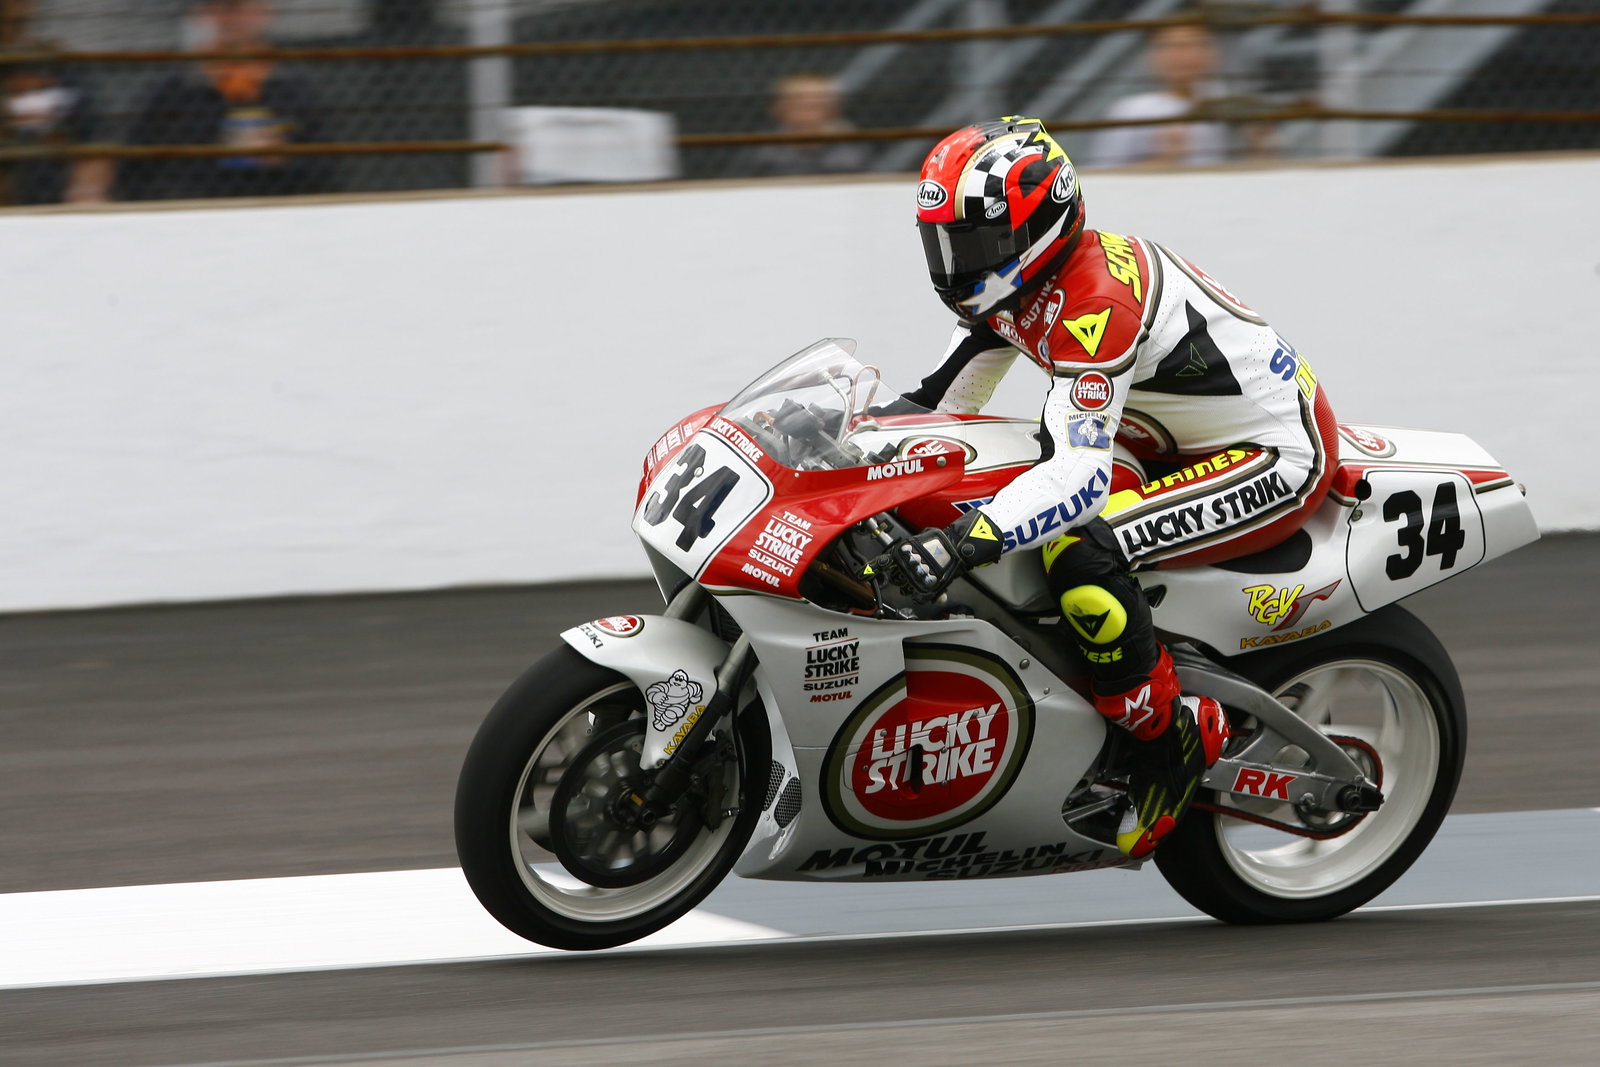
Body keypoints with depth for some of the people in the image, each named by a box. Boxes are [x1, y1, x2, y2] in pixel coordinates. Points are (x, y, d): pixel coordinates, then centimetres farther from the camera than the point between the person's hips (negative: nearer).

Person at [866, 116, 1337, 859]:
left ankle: (1176, 736, -14)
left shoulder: (1094, 303, -31)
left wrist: (963, 541, -54)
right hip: (1186, 437, 11)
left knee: (1076, 549, -31)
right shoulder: (1013, 281, -1)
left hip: (1276, 456, -11)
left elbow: (1080, 476, -42)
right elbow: (938, 403, 10)